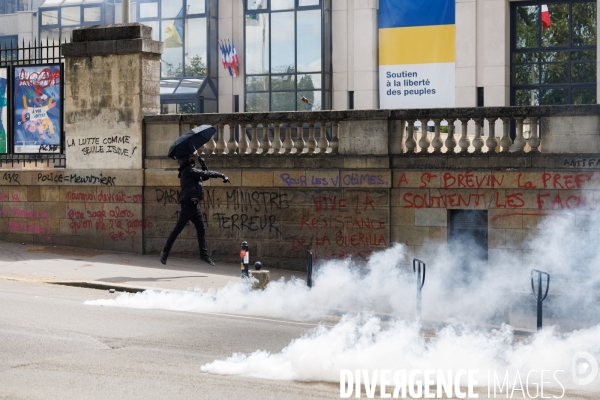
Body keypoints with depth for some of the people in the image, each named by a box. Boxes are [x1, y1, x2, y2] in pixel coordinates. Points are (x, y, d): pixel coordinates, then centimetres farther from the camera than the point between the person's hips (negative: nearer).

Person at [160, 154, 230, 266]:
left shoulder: (191, 170, 19)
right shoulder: (189, 170, -8)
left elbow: (205, 177, 25)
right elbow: (206, 174, -14)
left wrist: (203, 165, 10)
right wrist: (221, 175, -8)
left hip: (195, 204, 10)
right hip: (188, 203, -10)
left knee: (201, 229, 7)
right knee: (178, 228, -8)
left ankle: (204, 254, 9)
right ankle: (165, 252, -3)